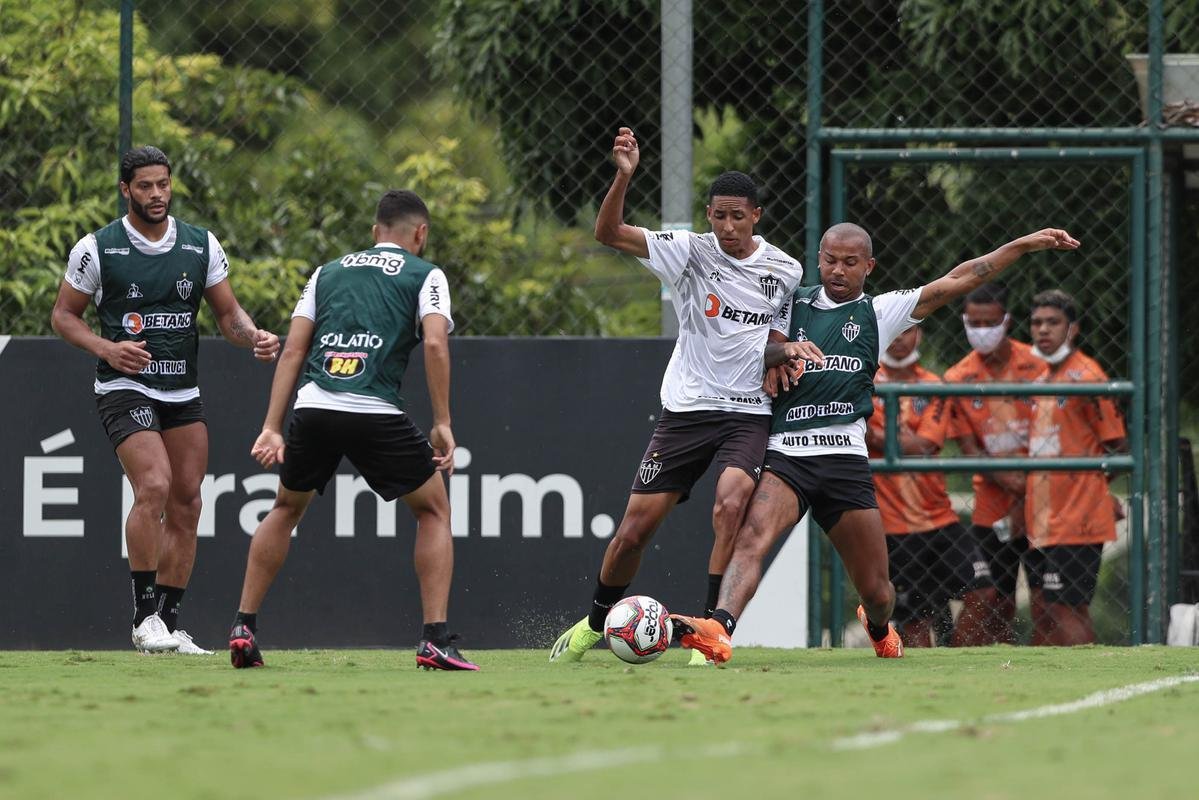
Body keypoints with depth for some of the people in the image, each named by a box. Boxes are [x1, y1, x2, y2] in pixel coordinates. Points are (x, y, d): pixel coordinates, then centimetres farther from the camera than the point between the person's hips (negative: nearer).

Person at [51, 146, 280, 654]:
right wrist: (106, 348, -15)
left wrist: (255, 337, -11)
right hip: (125, 388, -5)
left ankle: (168, 626, 12)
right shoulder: (97, 249, -4)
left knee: (185, 506, 3)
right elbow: (63, 315, 3)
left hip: (183, 393, 5)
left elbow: (228, 313, 11)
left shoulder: (201, 246, 6)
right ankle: (145, 617, -16)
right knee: (154, 485, -23)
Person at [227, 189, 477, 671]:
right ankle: (435, 640, 3)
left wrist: (272, 428, 11)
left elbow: (292, 350, 15)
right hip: (376, 411, -3)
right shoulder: (425, 276, 13)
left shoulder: (327, 273, 24)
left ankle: (243, 629, 21)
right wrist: (442, 424, -2)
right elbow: (435, 343, -4)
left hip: (312, 408, 3)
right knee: (434, 509, 15)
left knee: (286, 508, 28)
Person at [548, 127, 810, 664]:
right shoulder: (692, 252, -3)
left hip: (748, 414, 0)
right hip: (686, 410, 0)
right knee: (633, 531, 0)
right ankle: (594, 625, 25)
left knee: (730, 507, -28)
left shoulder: (785, 271, 3)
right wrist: (623, 177, -27)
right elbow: (609, 233, -12)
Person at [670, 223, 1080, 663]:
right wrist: (782, 351, -16)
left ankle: (879, 628, 42)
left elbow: (956, 281, 9)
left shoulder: (879, 312, 12)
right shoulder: (795, 304, 15)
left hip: (845, 456, 1)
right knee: (752, 536, -29)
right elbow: (760, 354, 7)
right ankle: (718, 631, -47)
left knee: (876, 591, 7)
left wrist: (1024, 245, 6)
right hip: (786, 452, -1)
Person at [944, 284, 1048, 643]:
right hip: (991, 506, 2)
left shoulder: (1037, 367, -2)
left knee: (1044, 601, -7)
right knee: (998, 607, 3)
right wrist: (1009, 481, -16)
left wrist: (1028, 495, -9)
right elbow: (968, 447, 0)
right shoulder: (957, 379, 3)